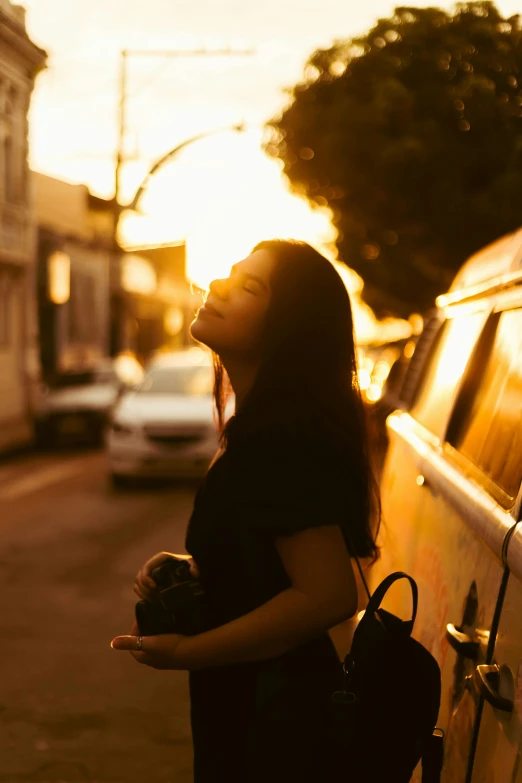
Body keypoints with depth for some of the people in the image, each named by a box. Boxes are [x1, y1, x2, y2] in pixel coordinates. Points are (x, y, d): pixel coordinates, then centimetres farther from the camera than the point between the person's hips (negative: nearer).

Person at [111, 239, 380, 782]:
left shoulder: (281, 442, -25)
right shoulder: (264, 427, 7)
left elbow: (328, 594, -30)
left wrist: (186, 652, -21)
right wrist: (189, 569, 1)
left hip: (274, 724, -9)